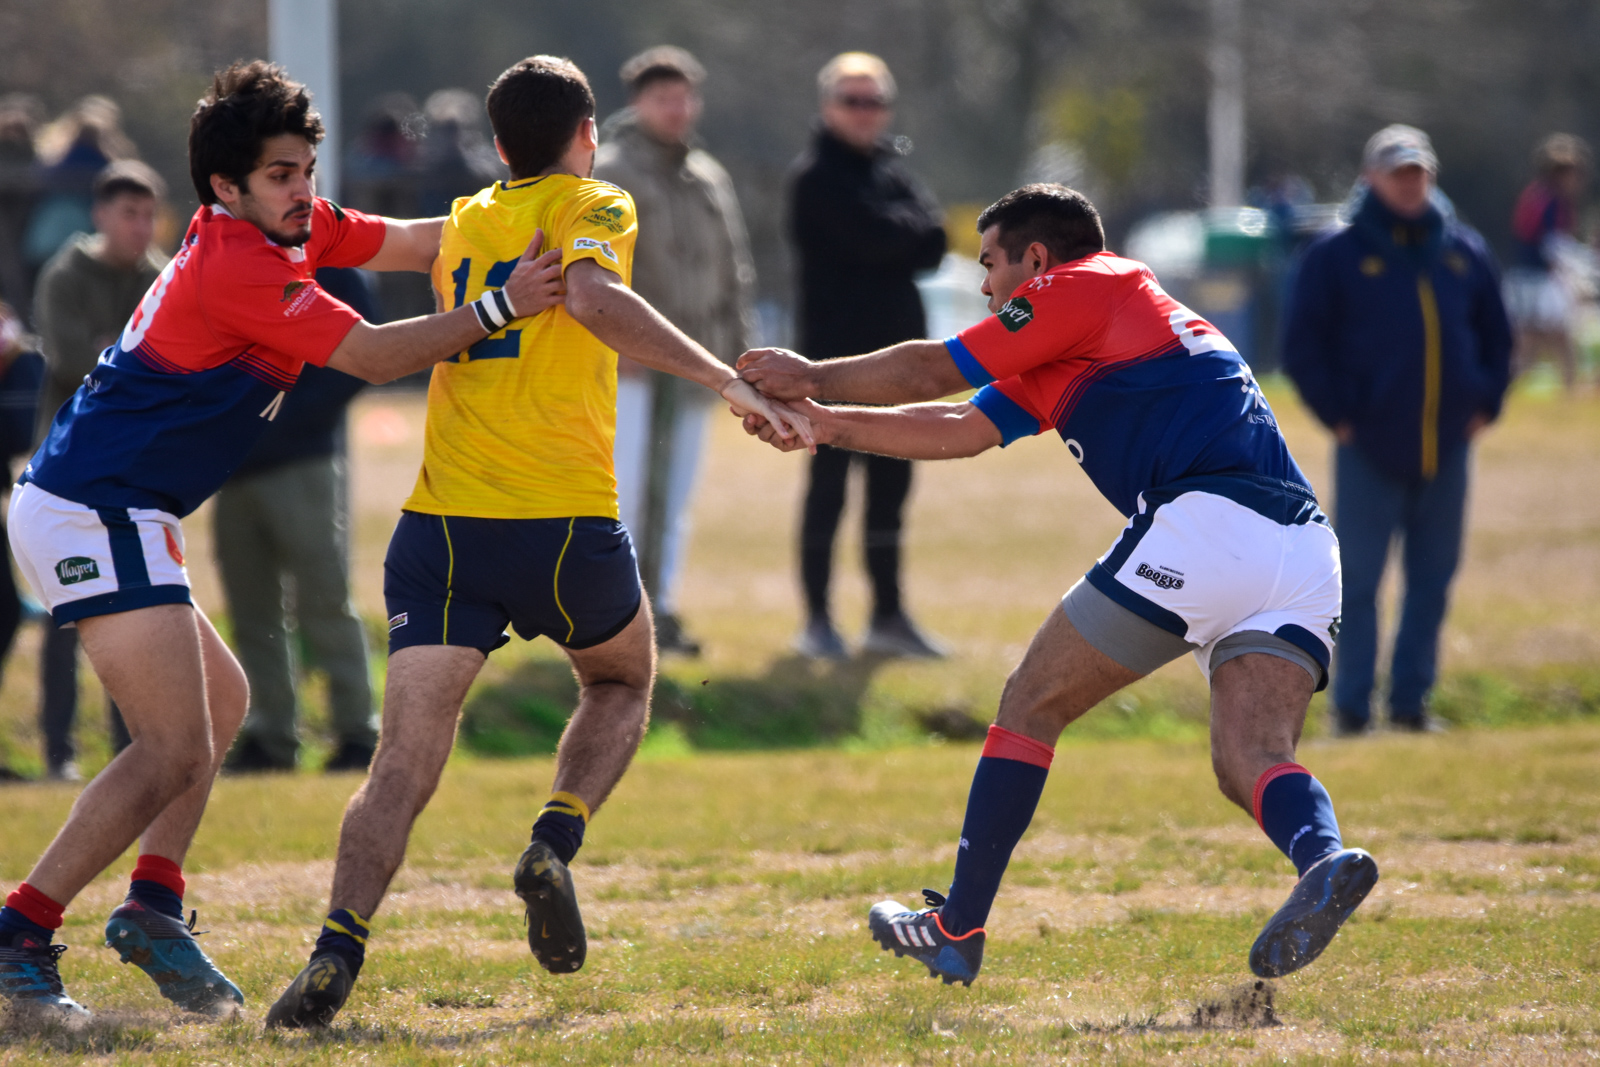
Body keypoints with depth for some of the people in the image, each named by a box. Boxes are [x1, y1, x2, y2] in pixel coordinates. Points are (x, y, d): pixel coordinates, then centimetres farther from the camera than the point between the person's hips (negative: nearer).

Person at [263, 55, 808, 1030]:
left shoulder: (463, 224, 19)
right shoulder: (594, 208, 2)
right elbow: (591, 298, -20)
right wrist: (726, 378, -25)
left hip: (441, 529, 3)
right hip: (564, 523, -3)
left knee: (405, 761, -5)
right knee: (622, 684, 26)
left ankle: (339, 949, -28)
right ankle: (555, 842, 0)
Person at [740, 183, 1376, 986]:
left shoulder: (1084, 287, 8)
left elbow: (929, 371, 10)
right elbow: (959, 429, 35)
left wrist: (811, 377, 23)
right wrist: (826, 425, 36)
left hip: (1204, 521, -8)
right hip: (1303, 553, 8)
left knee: (1032, 706, 6)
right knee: (1248, 762, -5)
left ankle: (958, 929, 10)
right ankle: (1322, 858, -38)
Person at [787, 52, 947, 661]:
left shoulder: (891, 171, 16)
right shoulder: (819, 177, -7)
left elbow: (932, 243, 4)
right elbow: (874, 238, -20)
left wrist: (895, 237, -12)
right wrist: (912, 231, -2)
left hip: (895, 350, 7)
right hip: (836, 352, -7)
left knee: (890, 485, 9)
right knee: (829, 485, -6)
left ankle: (888, 617, 15)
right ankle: (817, 621, -3)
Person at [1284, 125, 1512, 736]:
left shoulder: (1464, 252, 12)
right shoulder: (1337, 255, 0)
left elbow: (1496, 336, 21)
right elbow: (1302, 344, 0)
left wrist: (1486, 404, 9)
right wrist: (1336, 414, -7)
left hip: (1447, 449, 4)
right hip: (1369, 449, -4)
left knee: (1433, 579, 6)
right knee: (1356, 580, -4)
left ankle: (1411, 701, 15)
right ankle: (1351, 708, 1)